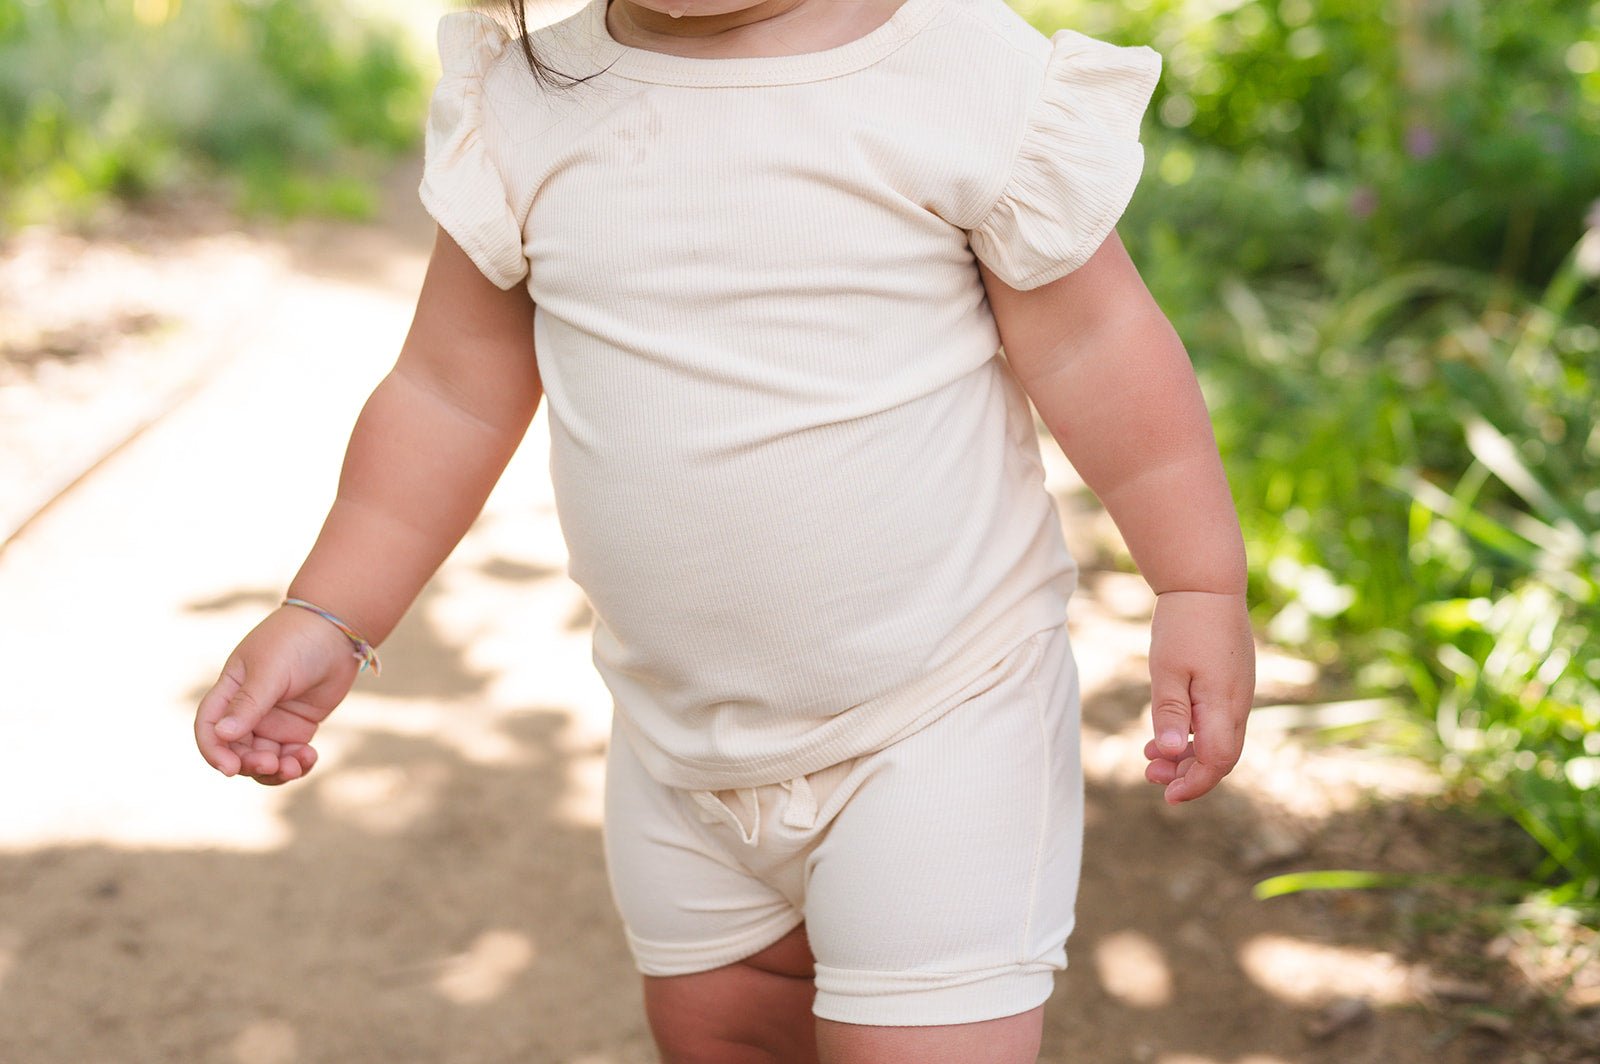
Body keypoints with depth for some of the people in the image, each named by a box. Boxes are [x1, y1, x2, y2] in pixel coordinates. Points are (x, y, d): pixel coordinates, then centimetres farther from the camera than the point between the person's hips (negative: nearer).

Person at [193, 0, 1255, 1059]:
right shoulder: (526, 108, -5)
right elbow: (452, 393, 3)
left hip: (940, 715, -4)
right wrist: (324, 621, 1)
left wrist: (1201, 589, -10)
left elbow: (1094, 348, -9)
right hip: (680, 729, 5)